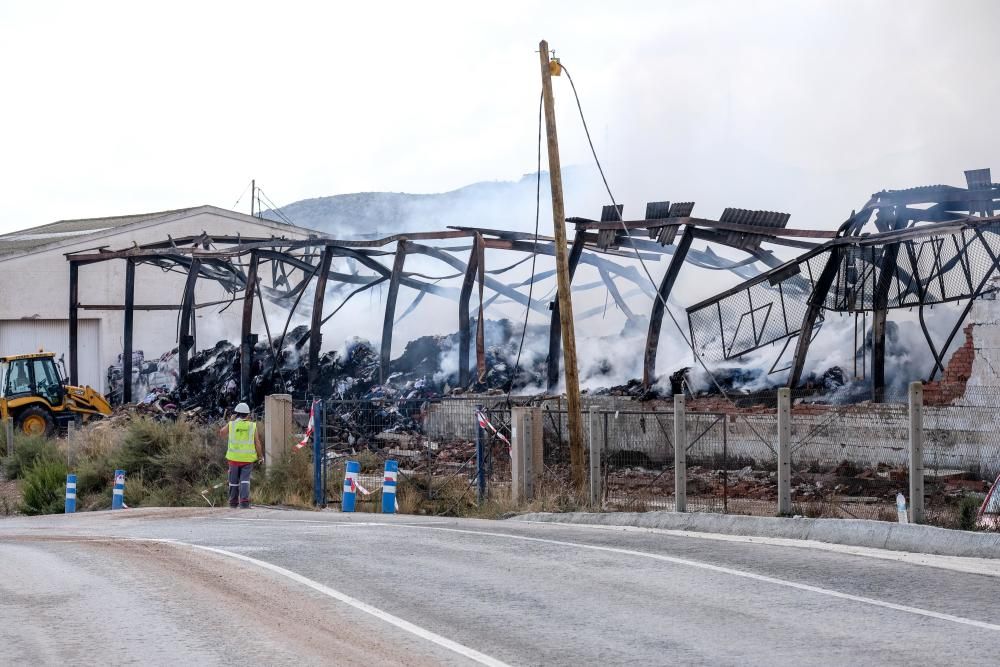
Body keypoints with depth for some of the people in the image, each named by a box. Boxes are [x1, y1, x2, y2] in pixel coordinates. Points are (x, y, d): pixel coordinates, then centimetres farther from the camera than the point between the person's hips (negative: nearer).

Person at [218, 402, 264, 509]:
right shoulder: (252, 426, -4)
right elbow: (257, 443, -5)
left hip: (234, 458, 1)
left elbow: (221, 432, 16)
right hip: (248, 458, -1)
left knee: (234, 481, 14)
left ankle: (233, 502, 24)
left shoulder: (231, 424, -4)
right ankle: (244, 501, -17)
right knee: (245, 480, 0)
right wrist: (261, 456, 9)